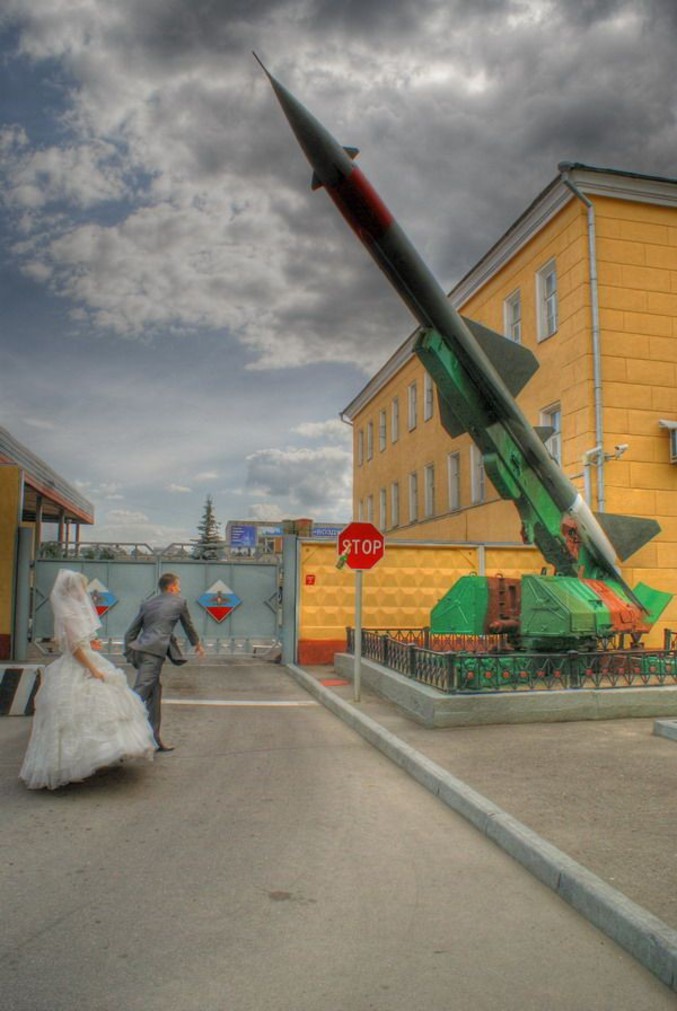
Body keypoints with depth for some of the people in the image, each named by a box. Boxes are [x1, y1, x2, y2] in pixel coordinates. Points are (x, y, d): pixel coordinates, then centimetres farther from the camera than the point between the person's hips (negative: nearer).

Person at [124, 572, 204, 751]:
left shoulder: (147, 604, 21)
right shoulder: (179, 602, 9)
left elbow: (130, 633, 18)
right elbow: (188, 626, 23)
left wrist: (129, 653, 23)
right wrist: (197, 644, 38)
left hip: (139, 650, 7)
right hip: (155, 651, -7)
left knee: (154, 693, 16)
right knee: (140, 693, -13)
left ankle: (154, 739, 22)